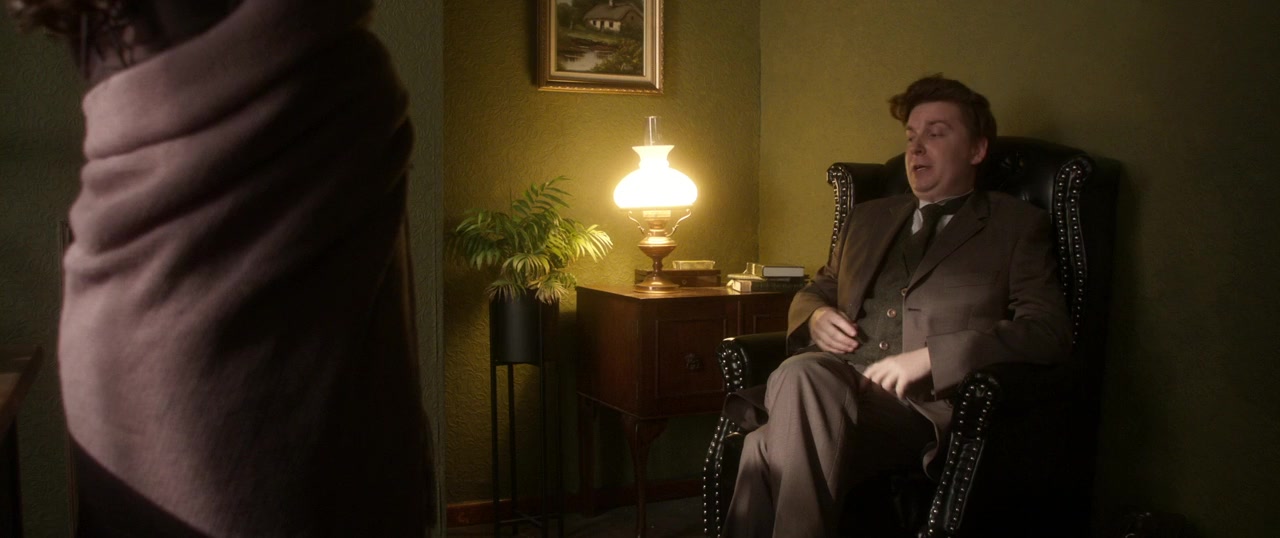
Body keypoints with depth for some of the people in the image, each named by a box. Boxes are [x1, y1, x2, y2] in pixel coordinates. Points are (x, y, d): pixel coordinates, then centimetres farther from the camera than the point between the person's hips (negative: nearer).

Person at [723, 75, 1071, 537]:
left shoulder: (1016, 226, 12)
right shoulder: (869, 217, 28)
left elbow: (1049, 330, 0)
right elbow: (816, 289, 34)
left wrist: (929, 357, -13)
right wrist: (816, 315, 7)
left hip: (925, 400, -4)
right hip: (834, 379, 5)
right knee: (799, 374, -35)